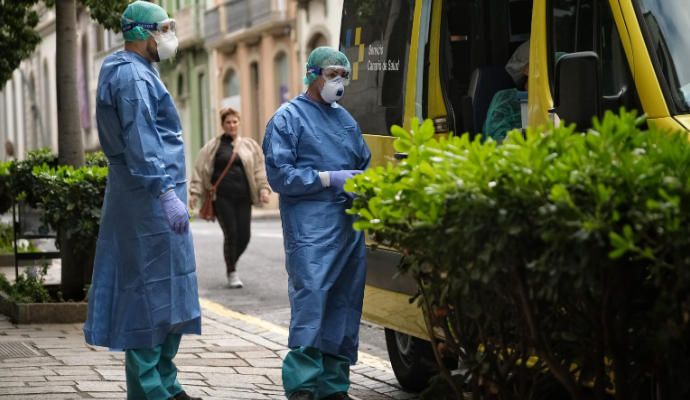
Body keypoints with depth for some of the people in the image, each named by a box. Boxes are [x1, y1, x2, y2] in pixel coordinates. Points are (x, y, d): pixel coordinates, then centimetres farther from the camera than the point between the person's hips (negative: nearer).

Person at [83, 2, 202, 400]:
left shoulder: (139, 73, 17)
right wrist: (167, 194, -29)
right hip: (148, 201, -10)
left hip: (146, 198, 10)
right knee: (151, 289, -6)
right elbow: (140, 142, -24)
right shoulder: (133, 76, -15)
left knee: (169, 291, 13)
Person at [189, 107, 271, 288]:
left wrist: (263, 189, -1)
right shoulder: (213, 146, 6)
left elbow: (259, 169, 12)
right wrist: (195, 193, -2)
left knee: (244, 236, -2)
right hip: (222, 197, -3)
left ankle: (232, 263, 25)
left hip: (243, 198, 3)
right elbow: (200, 170, 5)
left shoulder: (250, 145, 13)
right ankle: (231, 272, 7)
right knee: (231, 234, -8)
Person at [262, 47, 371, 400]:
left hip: (349, 225, 7)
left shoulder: (345, 118, 20)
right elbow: (279, 175, -8)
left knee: (345, 305, 7)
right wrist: (331, 178, -12)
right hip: (310, 229, -7)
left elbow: (364, 165, 27)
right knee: (310, 301, -14)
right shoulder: (288, 118, 0)